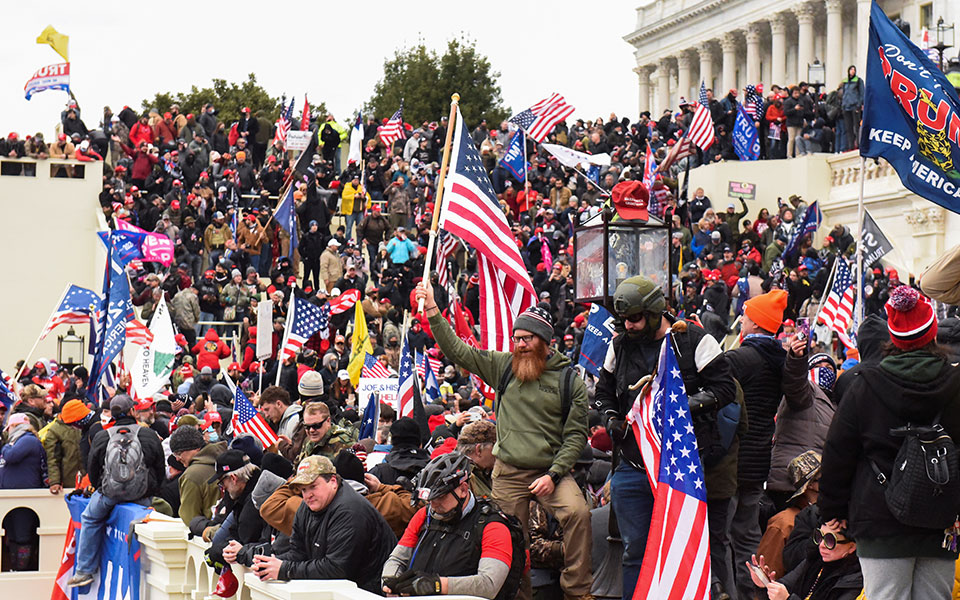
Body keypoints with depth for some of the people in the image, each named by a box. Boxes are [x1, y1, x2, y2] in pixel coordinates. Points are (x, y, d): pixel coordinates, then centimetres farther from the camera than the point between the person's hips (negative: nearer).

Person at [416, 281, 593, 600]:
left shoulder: (569, 380, 0)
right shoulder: (503, 365, 6)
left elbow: (576, 434, -1)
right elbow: (457, 350, 6)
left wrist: (553, 475, -12)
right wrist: (432, 311, -4)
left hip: (551, 469, -2)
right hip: (508, 472, 2)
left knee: (577, 512, -26)